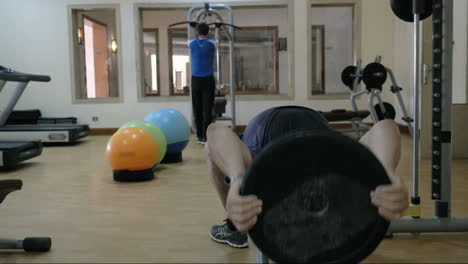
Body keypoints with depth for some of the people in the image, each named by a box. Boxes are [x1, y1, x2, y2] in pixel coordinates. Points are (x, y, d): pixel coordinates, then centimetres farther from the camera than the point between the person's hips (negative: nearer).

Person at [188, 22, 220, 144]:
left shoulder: (192, 43, 1)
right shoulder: (211, 43, -3)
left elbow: (190, 36, 27)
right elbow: (217, 37, 22)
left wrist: (191, 26, 45)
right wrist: (217, 27, 40)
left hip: (196, 80, 2)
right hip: (208, 80, -2)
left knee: (197, 109, 7)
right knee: (207, 109, -3)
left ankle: (199, 136, 11)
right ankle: (205, 136, -7)